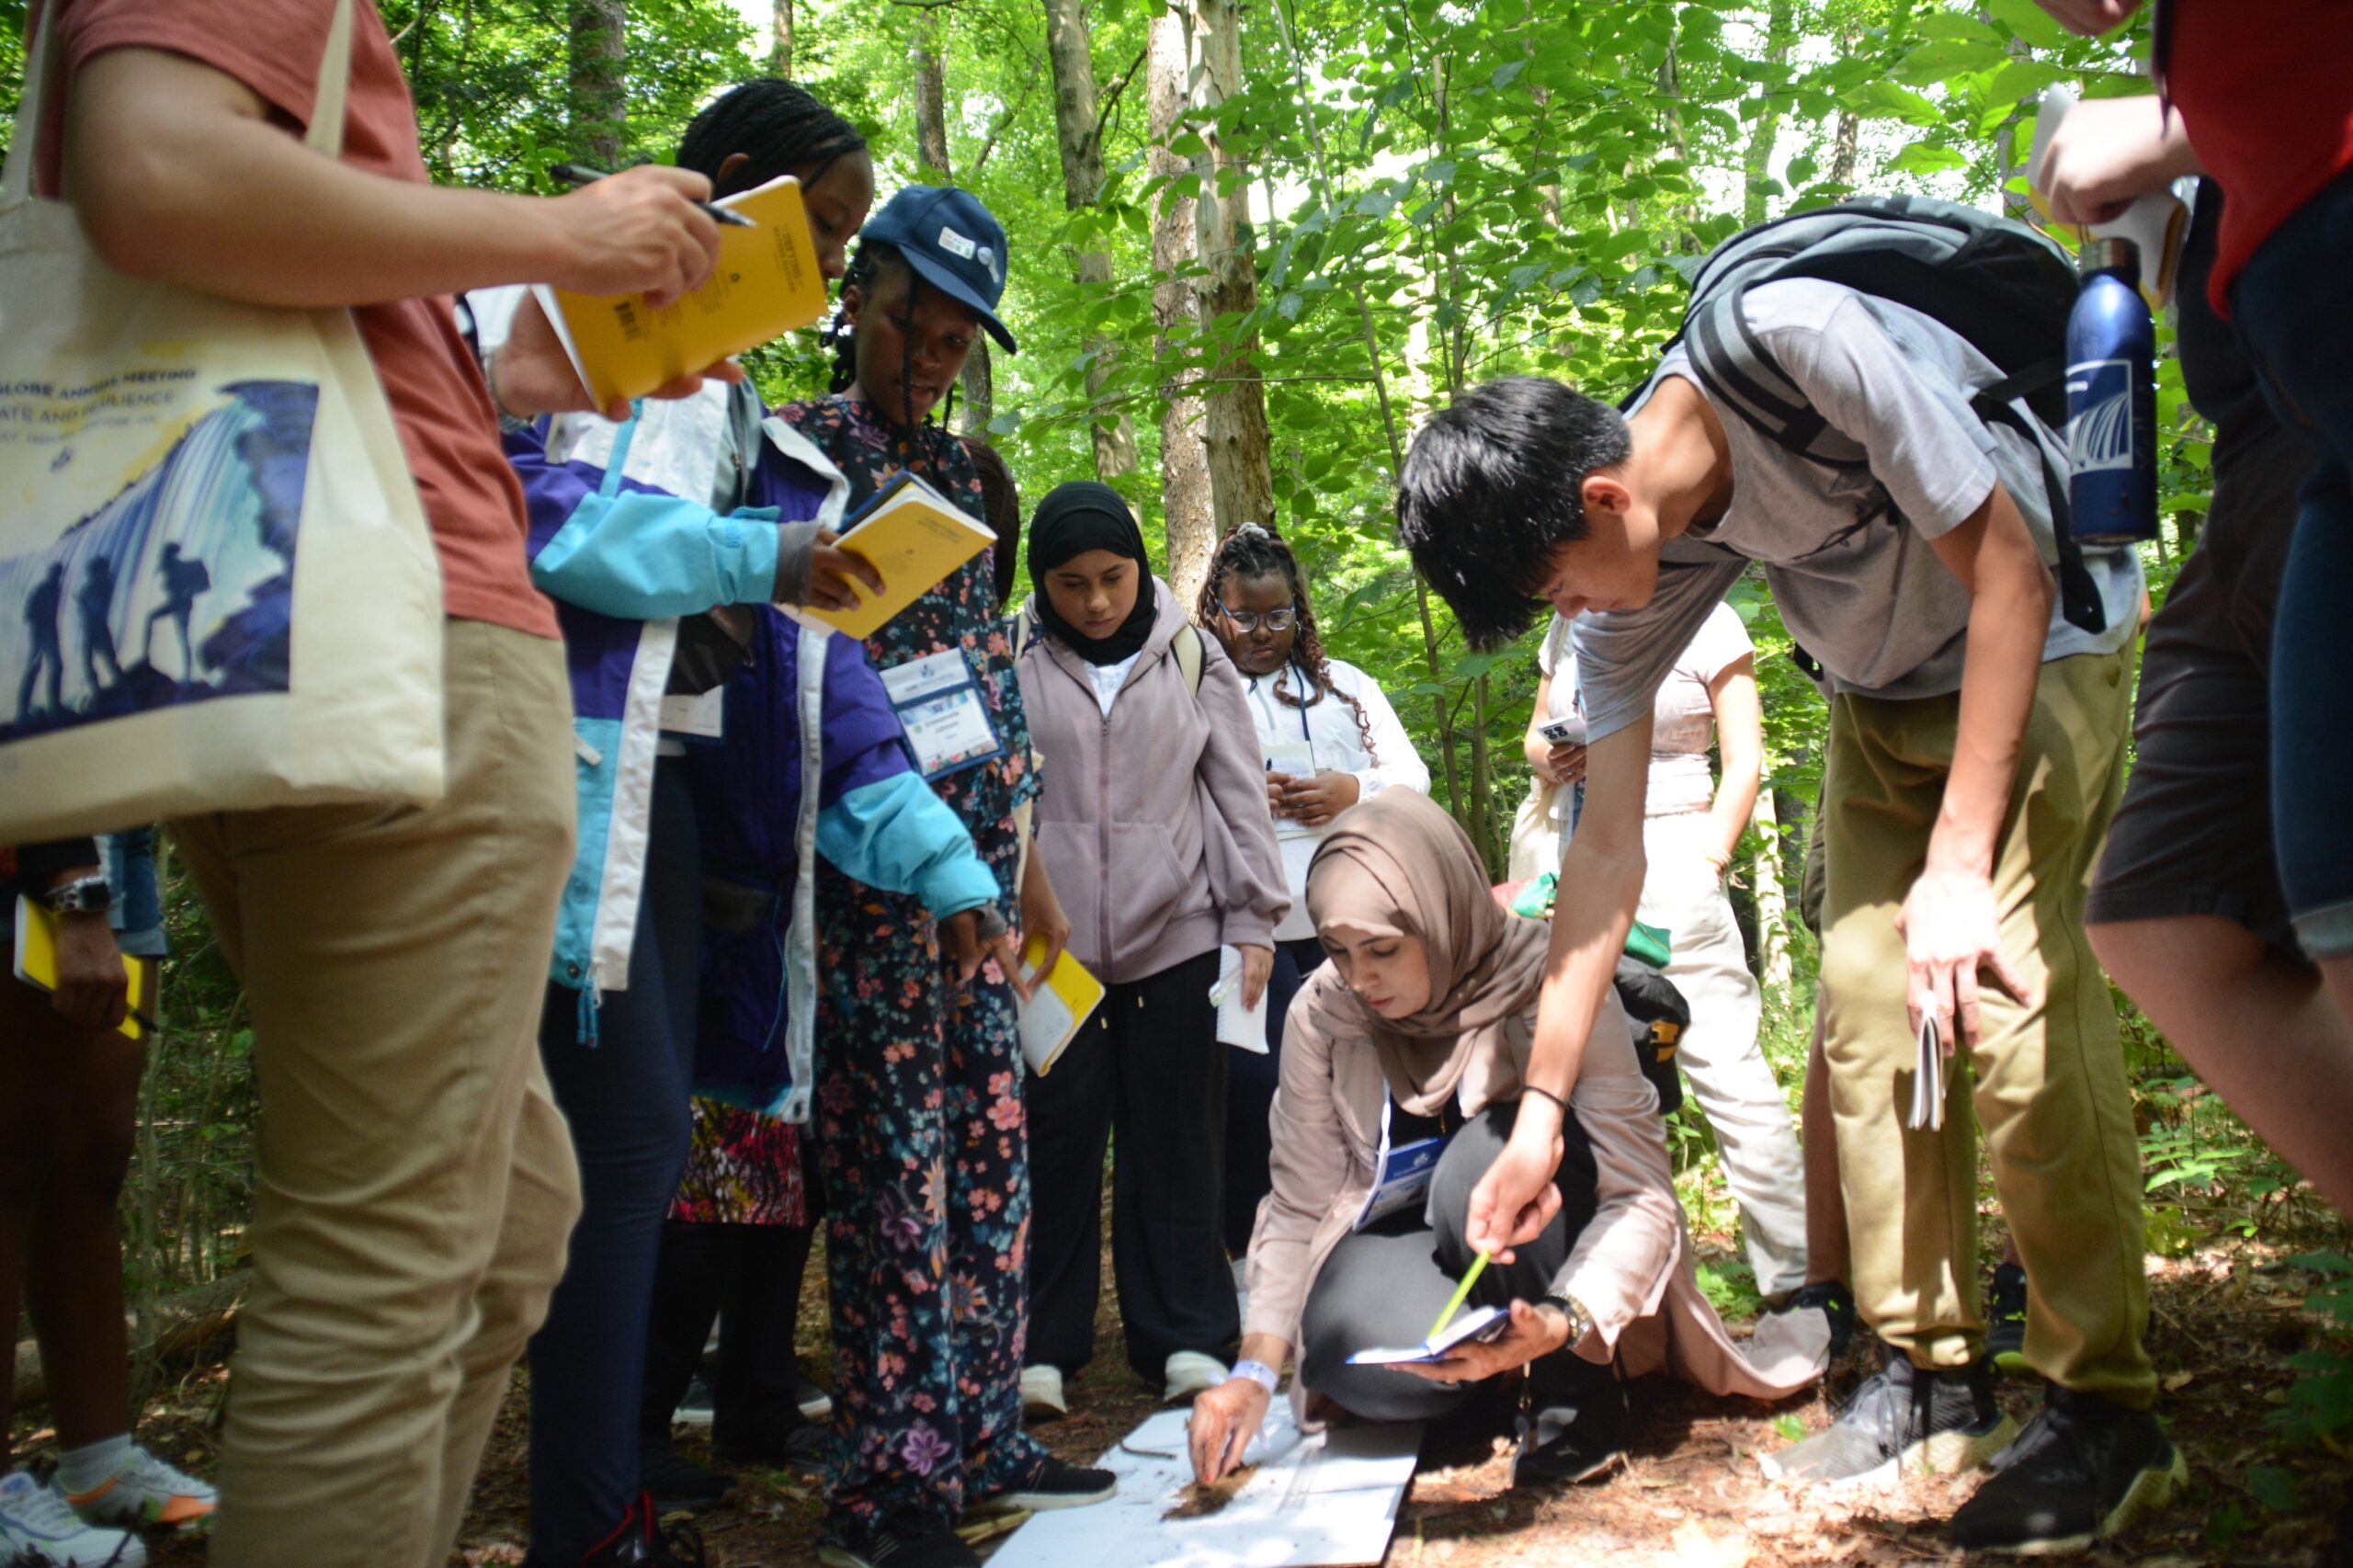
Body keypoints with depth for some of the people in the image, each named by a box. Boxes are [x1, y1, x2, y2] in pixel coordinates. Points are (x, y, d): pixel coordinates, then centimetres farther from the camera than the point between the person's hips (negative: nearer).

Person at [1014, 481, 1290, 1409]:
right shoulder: (1010, 661, 5)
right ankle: (1043, 1341, 14)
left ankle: (1184, 1339, 15)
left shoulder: (1193, 659, 10)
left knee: (1177, 1137, 5)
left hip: (1177, 933, 1)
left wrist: (1252, 917, 6)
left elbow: (1239, 792, 12)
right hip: (1047, 940, -1)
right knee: (1054, 1139, 3)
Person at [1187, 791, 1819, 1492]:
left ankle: (1575, 1392, -13)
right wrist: (1256, 1368, -18)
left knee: (1486, 1157, -36)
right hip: (1407, 1236, 3)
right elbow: (1301, 1205, -7)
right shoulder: (1322, 1013, -11)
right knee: (1345, 1345, -32)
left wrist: (1562, 1323, -42)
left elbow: (1640, 1198, -25)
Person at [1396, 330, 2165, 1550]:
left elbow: (2008, 576, -27)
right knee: (1864, 1001, -2)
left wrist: (1960, 861, -31)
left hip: (2042, 637, -6)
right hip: (1885, 694, 6)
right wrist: (1541, 1109, -12)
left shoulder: (1804, 346, -35)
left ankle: (2105, 1410, -9)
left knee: (2006, 987, -20)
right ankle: (1933, 1379, 11)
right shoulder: (1629, 579, -15)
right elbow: (1609, 845, -12)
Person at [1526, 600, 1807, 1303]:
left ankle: (1796, 1276, 2)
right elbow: (1535, 736, 22)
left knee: (1723, 1064, -7)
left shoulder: (1704, 622, -3)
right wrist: (1548, 757, 0)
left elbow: (1744, 763, -4)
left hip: (1667, 857, -6)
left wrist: (1708, 859, -12)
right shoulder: (1566, 629, 12)